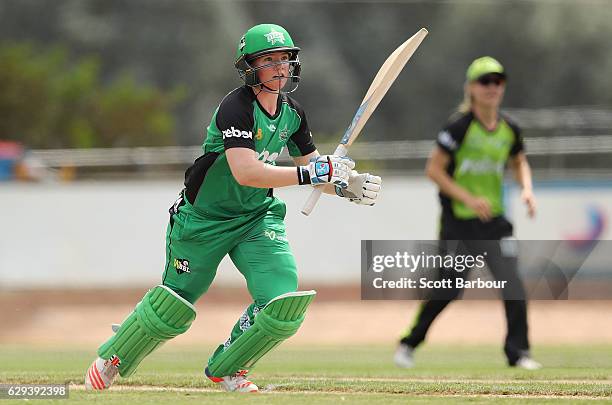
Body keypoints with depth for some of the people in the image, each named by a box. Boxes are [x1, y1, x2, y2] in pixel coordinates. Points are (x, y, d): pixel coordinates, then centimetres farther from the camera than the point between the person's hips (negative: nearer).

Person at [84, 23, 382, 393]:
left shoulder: (292, 114, -1)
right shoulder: (236, 108, -24)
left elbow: (314, 167, 10)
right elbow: (246, 172, -36)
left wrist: (346, 185, -11)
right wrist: (310, 174, -38)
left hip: (257, 217, 5)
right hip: (203, 219, -5)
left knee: (284, 303, -13)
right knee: (174, 306, 6)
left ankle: (226, 368, 12)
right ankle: (111, 360, 33)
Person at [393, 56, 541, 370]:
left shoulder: (509, 130, 3)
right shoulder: (459, 127, -13)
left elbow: (519, 163, 22)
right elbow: (434, 169, -12)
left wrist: (527, 188, 1)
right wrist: (468, 199, -19)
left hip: (493, 221, 4)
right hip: (457, 222, -4)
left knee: (512, 284, -9)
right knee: (449, 290, 1)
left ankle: (518, 351, 0)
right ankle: (409, 343, 22)